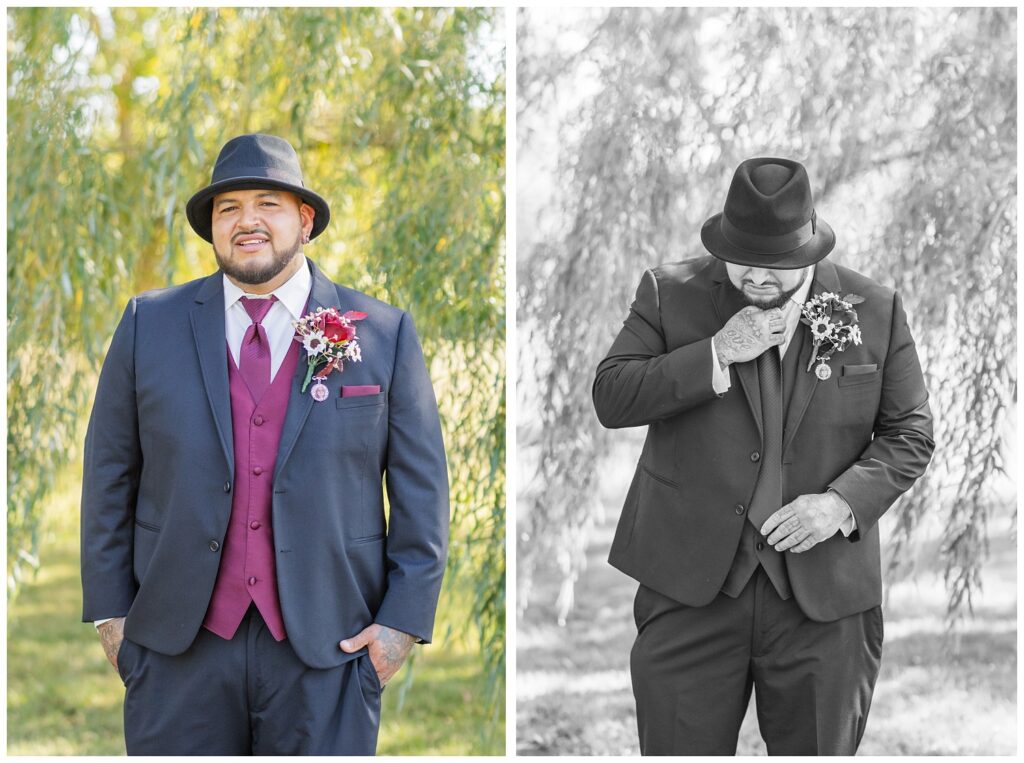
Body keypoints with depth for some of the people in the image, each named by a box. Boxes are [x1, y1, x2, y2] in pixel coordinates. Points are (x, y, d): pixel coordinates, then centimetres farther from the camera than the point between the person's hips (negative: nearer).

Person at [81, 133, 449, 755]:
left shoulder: (384, 335, 3)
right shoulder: (150, 325, 6)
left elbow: (421, 487, 4)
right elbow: (110, 474, 8)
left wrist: (403, 620, -3)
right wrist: (110, 609, 3)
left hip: (328, 648, -1)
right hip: (180, 650, 1)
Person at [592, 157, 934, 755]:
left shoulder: (874, 310, 3)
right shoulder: (671, 293, 2)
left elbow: (910, 434, 6)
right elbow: (611, 398, -6)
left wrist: (844, 502, -11)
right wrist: (717, 354, -16)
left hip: (825, 593, 1)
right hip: (693, 582, -1)